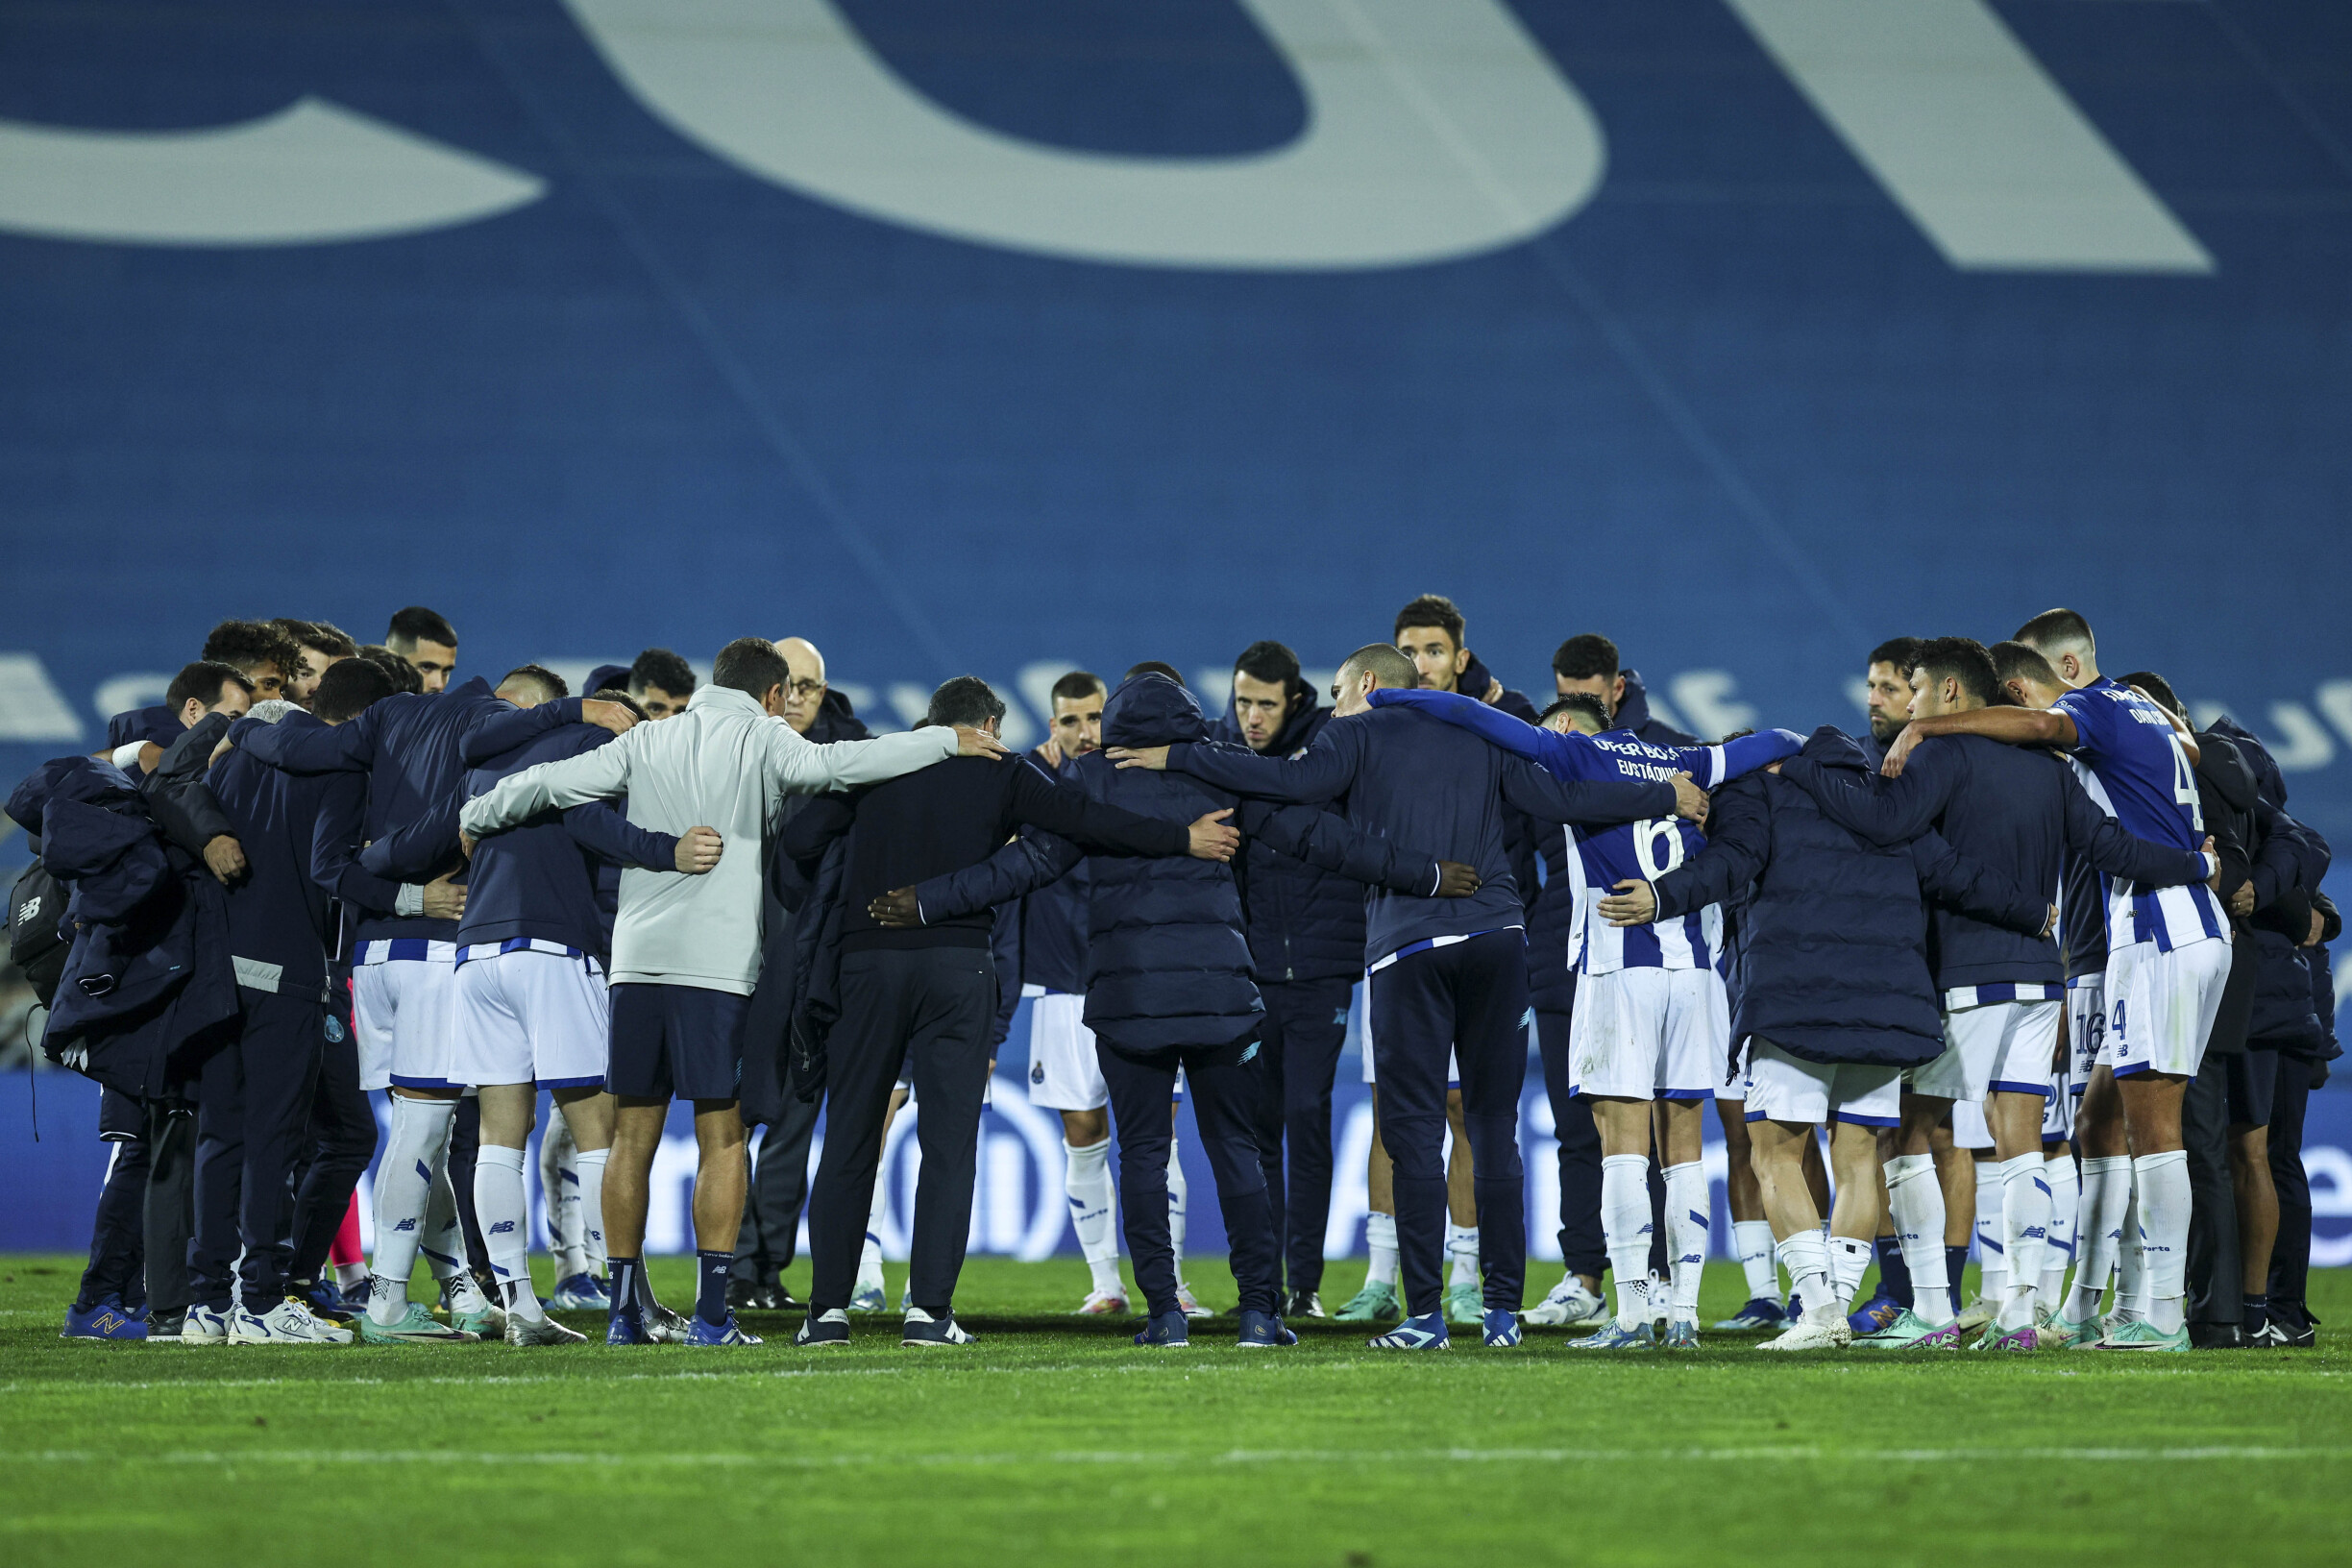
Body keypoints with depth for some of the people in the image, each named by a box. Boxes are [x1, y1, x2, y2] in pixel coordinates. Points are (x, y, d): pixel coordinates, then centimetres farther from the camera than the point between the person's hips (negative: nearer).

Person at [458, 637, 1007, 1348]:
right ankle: (712, 1313, -6)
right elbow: (828, 765, -17)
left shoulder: (649, 741, 14)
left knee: (632, 1134, 9)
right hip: (720, 962, -4)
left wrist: (468, 821, 29)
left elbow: (549, 783, 15)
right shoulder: (762, 740, 2)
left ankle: (623, 1310, 9)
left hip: (637, 960, 4)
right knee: (722, 1136, 0)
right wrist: (944, 742, -13)